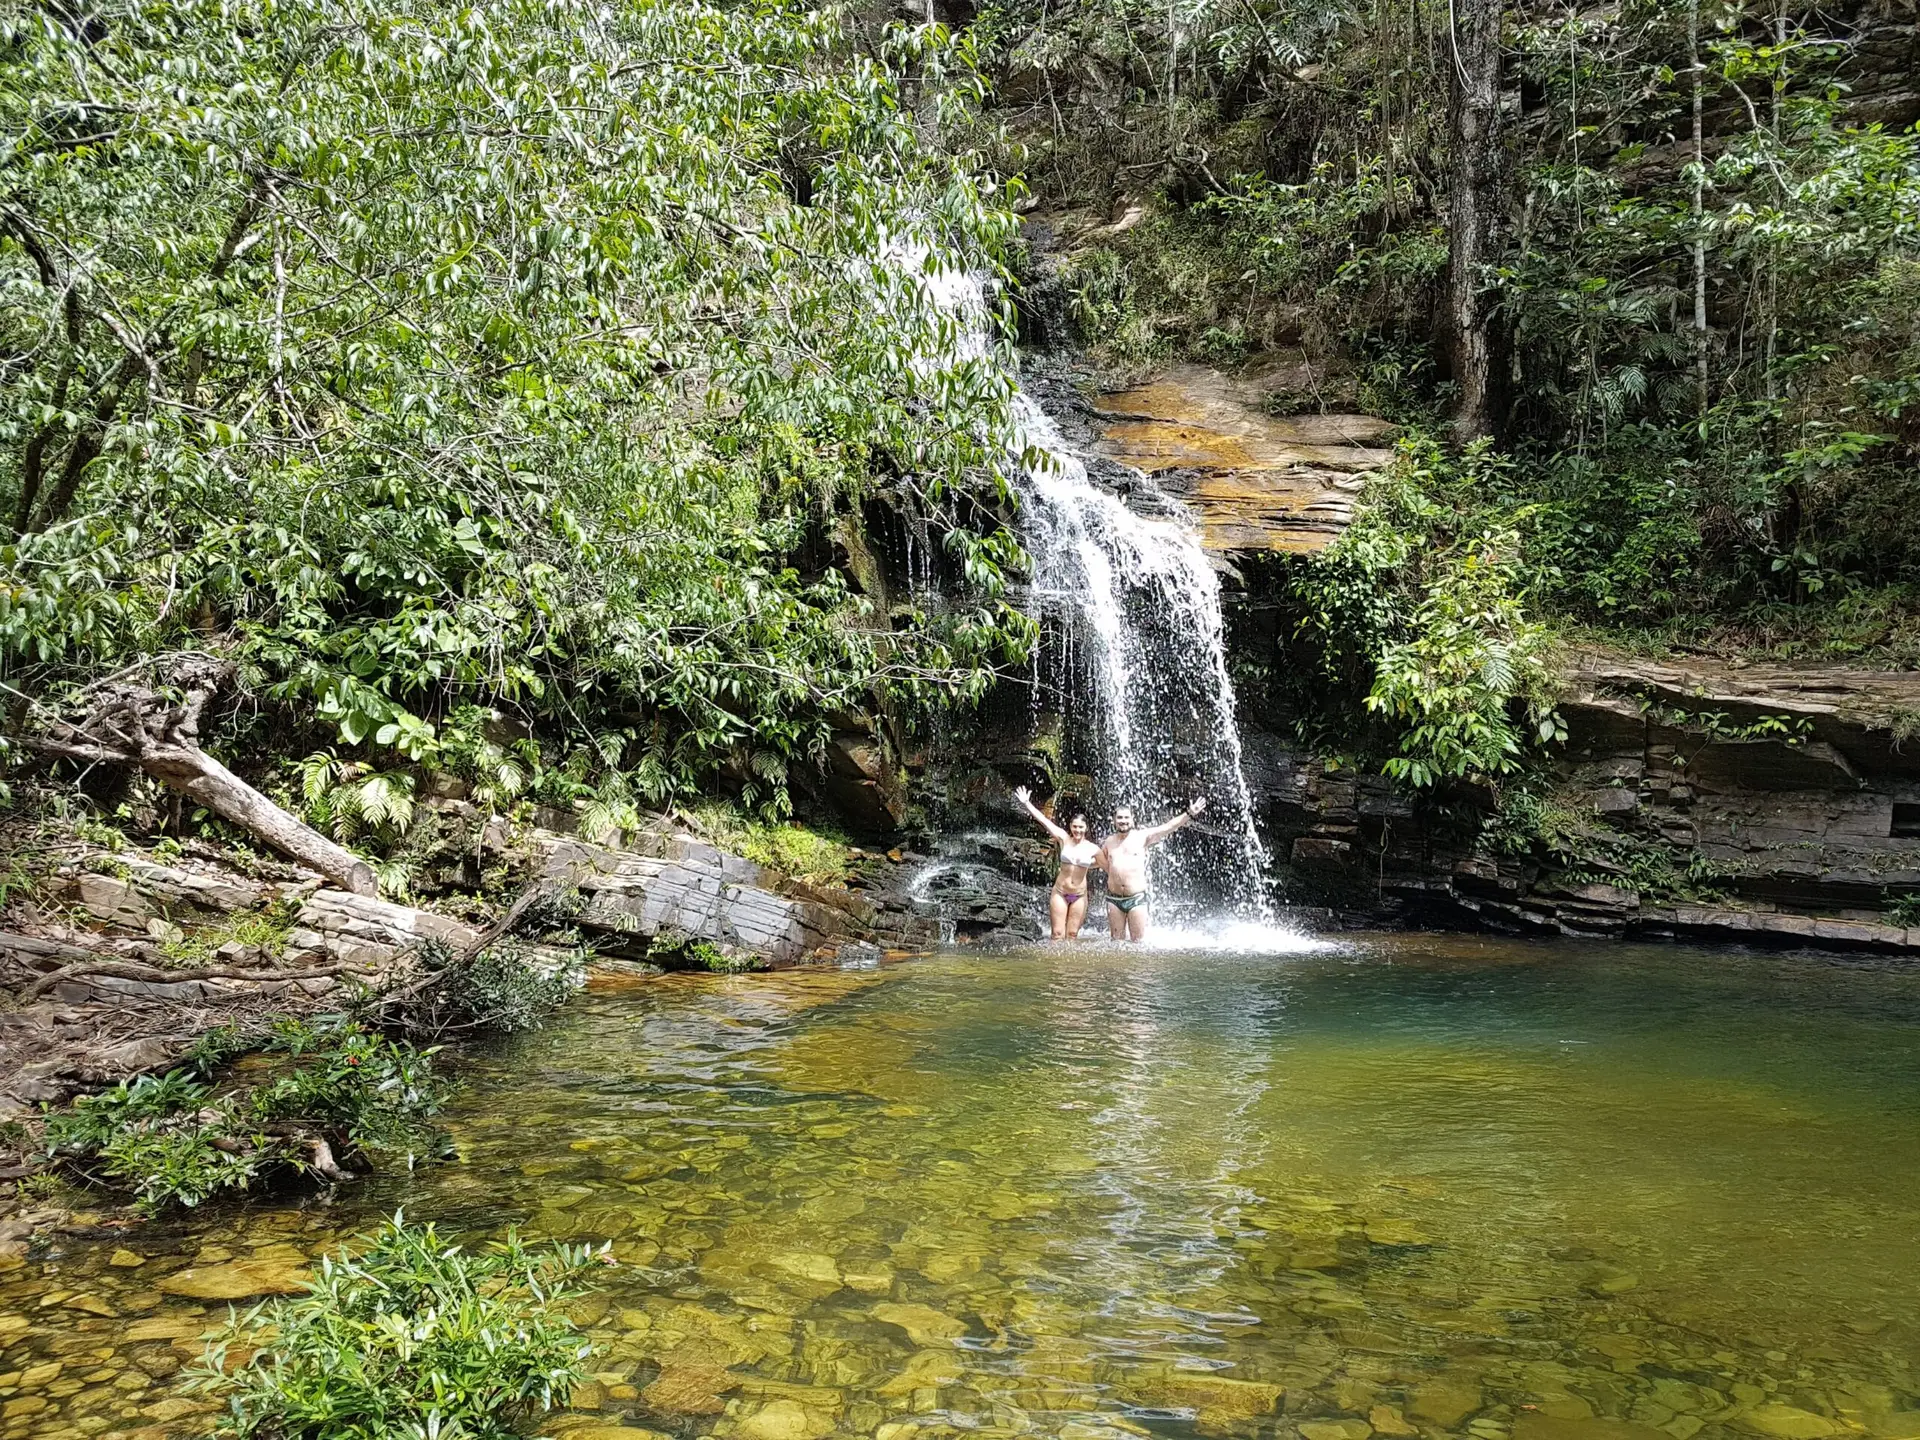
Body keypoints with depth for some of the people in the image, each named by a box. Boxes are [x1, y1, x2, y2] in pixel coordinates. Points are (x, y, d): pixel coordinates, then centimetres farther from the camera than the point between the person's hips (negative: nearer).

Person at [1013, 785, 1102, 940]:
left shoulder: (1092, 848, -4)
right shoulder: (1064, 839, -5)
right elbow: (1043, 820, -8)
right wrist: (1026, 803, -10)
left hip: (1079, 896, 1)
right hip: (1060, 893, -1)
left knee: (1072, 935, 5)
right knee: (1058, 934, -3)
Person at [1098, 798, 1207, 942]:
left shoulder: (1142, 836, 0)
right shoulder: (1108, 842, 9)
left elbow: (1168, 827, -6)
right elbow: (1101, 861, 27)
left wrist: (1189, 814, -12)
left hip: (1137, 898, -3)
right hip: (1114, 899, 3)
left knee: (1138, 940, -2)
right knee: (1117, 940, 8)